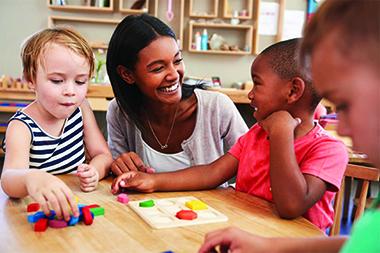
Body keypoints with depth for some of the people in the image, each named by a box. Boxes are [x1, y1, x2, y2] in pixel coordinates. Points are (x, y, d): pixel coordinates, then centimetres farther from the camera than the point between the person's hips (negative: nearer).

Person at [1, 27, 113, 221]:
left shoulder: (80, 108, 0)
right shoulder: (22, 126, -16)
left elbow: (103, 154, 4)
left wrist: (94, 170, -20)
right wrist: (31, 179, -57)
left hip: (80, 204, 6)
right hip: (41, 210, -5)